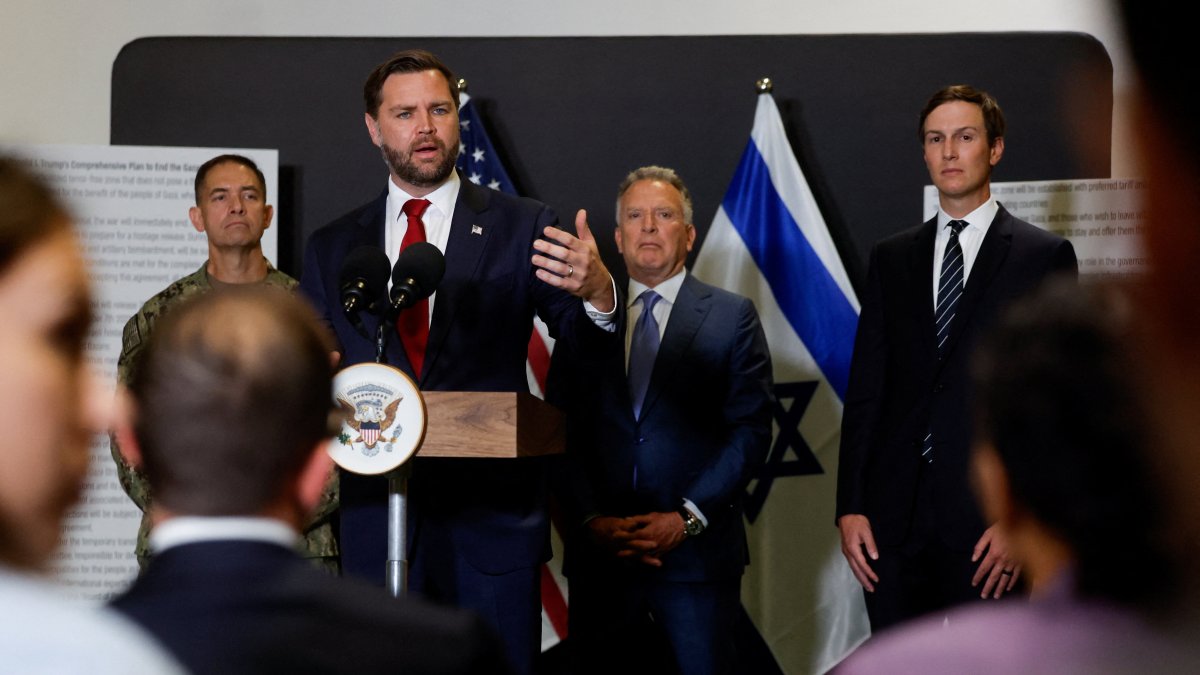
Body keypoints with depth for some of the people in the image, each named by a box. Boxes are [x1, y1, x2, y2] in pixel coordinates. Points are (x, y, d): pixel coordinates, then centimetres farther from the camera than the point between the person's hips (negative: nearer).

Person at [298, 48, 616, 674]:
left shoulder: (521, 228, 3)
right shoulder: (331, 248, 10)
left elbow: (584, 336, -9)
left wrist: (596, 292, -31)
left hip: (493, 521, -2)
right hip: (375, 522, 2)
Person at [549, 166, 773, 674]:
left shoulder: (732, 318, 5)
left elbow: (750, 431, -2)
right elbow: (561, 435, 6)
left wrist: (686, 518, -11)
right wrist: (591, 519, -7)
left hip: (697, 553, -2)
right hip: (600, 553, 2)